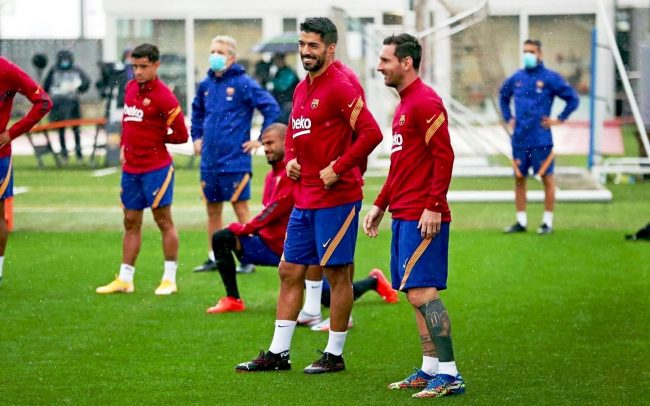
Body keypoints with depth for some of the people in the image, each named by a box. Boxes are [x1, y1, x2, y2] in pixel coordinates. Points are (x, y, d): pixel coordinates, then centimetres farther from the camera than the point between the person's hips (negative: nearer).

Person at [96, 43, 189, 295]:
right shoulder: (130, 88, 9)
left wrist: (155, 139, -2)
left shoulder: (163, 96, -14)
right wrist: (124, 146, 13)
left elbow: (181, 135, -12)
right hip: (131, 167, 7)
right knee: (131, 222, 11)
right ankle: (124, 279, 17)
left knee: (163, 220, 0)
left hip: (156, 167, -7)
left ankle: (169, 279, 6)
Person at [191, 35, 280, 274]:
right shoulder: (206, 85, 9)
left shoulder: (243, 83, -10)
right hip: (209, 161, 6)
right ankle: (214, 258, 21)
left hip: (235, 160, -6)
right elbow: (197, 111, 29)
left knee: (240, 208, -1)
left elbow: (272, 108, -12)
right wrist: (196, 137, 19)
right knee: (212, 209, 12)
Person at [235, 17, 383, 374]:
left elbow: (371, 133, -22)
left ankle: (334, 355, 9)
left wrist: (338, 168, -19)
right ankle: (278, 353, 16)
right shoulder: (302, 89, 14)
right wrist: (290, 159, 9)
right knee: (290, 271, 10)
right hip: (304, 197, 9)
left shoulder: (340, 87, -13)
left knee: (337, 274, 0)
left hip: (336, 197, -9)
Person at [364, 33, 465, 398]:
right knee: (416, 293, 11)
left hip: (423, 218, -10)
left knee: (422, 293, -12)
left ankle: (449, 375, -11)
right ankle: (431, 369, 16)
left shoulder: (425, 102, -12)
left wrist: (433, 207, -23)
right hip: (403, 215, 10)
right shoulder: (404, 104, 18)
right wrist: (381, 205, 23)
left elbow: (444, 156, -19)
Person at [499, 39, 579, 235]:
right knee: (519, 178, 7)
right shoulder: (517, 78, 8)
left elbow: (572, 99, -4)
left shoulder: (550, 78, -6)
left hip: (541, 140, -5)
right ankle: (521, 221, 15)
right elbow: (503, 96, 27)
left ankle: (548, 222, 7)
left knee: (547, 178, 1)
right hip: (519, 138, 5)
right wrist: (508, 118, 18)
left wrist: (559, 120, -6)